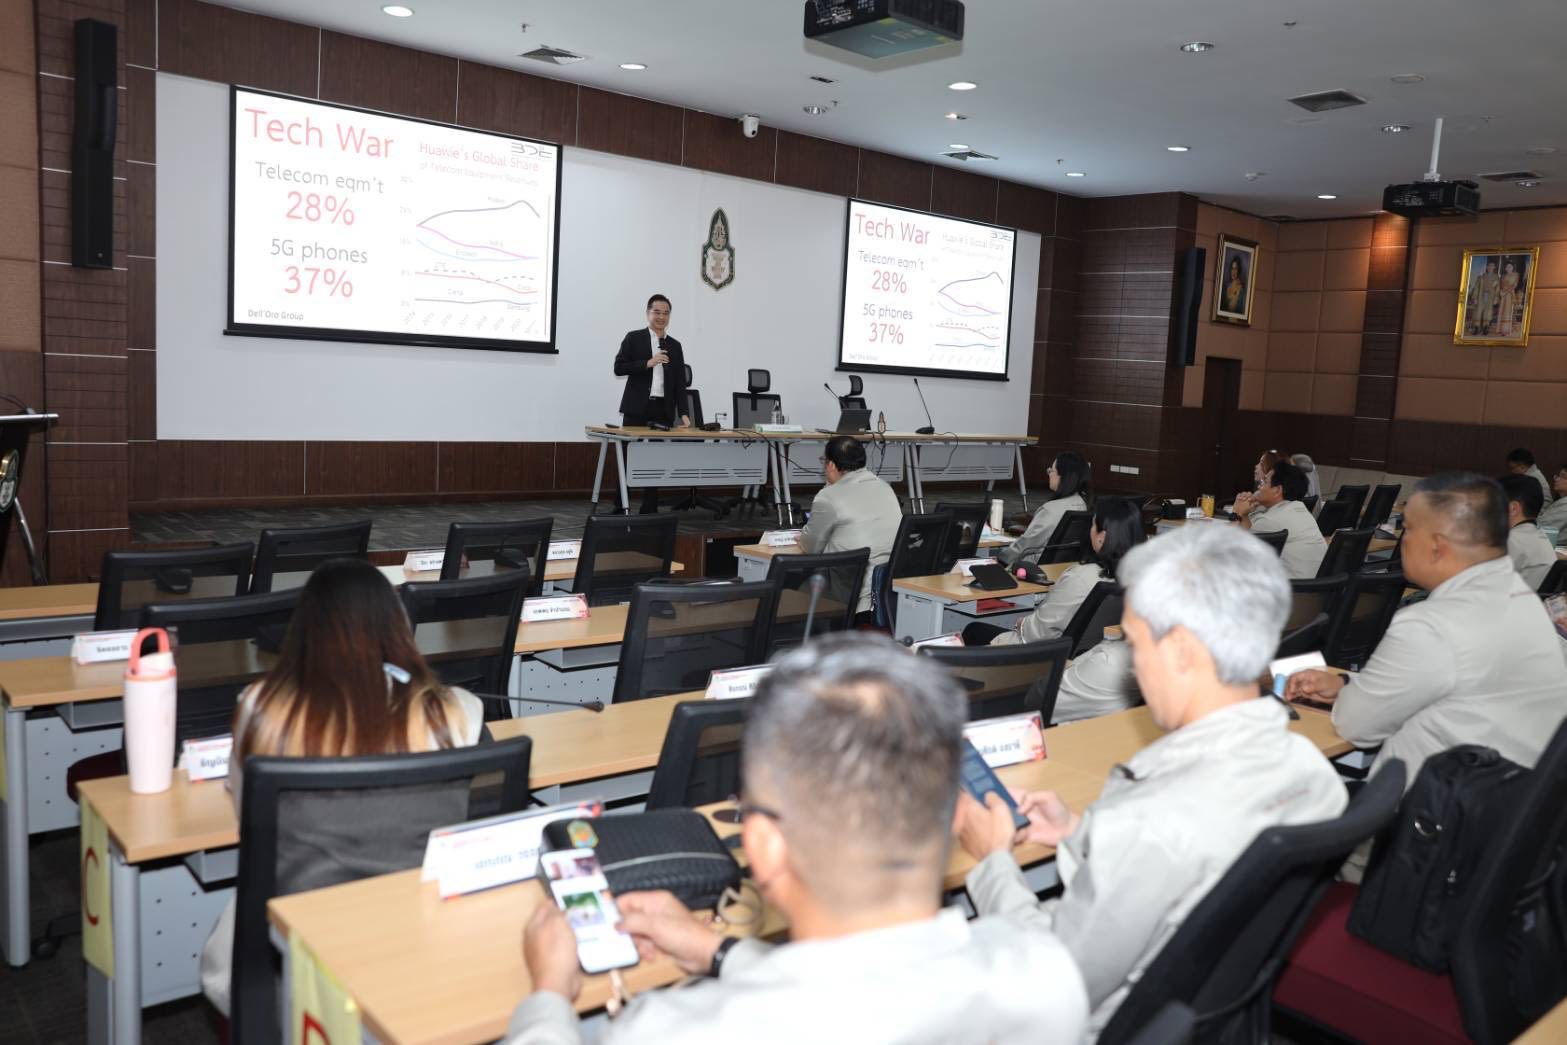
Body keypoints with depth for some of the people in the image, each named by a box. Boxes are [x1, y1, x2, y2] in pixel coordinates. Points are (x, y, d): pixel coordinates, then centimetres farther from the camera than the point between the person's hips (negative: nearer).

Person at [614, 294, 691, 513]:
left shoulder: (675, 346, 13)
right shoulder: (634, 338, 3)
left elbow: (680, 383, 9)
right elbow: (619, 368, -6)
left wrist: (684, 414, -2)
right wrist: (648, 363, -16)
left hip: (663, 410, 3)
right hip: (637, 408, -3)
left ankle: (649, 510, 10)